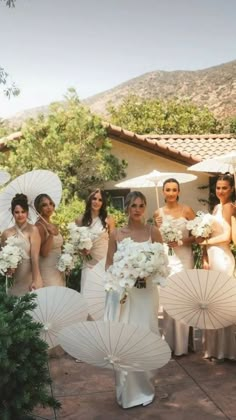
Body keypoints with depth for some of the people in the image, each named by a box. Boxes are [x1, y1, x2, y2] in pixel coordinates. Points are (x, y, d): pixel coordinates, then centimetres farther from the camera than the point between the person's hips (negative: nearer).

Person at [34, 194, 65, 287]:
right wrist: (51, 235, -30)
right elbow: (43, 253, -20)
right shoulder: (39, 226, -15)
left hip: (58, 271, 8)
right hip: (47, 271, -8)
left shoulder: (53, 226, 9)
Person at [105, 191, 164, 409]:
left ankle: (145, 388, 23)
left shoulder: (153, 231, 0)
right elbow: (109, 265, 7)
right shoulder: (116, 234, 2)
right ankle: (127, 390, 19)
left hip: (146, 291, -1)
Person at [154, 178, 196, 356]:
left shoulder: (187, 210, -3)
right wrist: (157, 227, -5)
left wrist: (181, 242, -16)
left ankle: (182, 343, 11)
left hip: (183, 258, -3)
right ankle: (170, 341, 17)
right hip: (166, 258, 3)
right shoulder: (158, 213, 7)